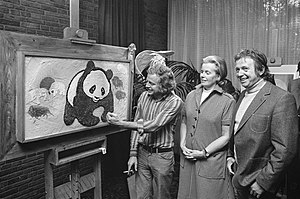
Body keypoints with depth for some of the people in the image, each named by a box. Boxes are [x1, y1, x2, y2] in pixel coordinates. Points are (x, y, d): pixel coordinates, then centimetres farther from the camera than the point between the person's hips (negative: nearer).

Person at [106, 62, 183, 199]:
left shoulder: (175, 102, -15)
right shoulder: (144, 96, 1)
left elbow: (154, 125, -25)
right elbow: (137, 127, 5)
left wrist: (120, 123, -25)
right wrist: (133, 154, 2)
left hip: (162, 156, -4)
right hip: (142, 153, 4)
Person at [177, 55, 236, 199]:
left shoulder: (227, 101, -9)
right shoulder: (191, 96, 7)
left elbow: (226, 136, -10)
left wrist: (204, 152, -14)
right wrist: (183, 143, 0)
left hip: (212, 163, -4)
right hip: (187, 160, 5)